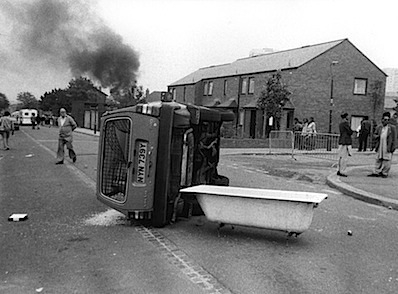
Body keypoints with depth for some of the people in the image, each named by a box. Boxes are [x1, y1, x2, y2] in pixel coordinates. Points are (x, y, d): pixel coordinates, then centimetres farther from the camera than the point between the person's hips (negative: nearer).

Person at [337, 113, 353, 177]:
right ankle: (342, 172, -6)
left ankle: (339, 170, 15)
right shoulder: (345, 123, -12)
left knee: (341, 157, 12)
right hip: (346, 141, -9)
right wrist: (354, 131, 9)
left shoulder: (340, 124, 16)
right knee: (344, 157, -7)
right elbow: (350, 132, -12)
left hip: (341, 141, 10)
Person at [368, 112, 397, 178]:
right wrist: (377, 136, -5)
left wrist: (393, 147, -8)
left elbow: (394, 138, -2)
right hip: (380, 147, 4)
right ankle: (376, 172, 14)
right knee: (378, 160, 8)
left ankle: (385, 173, 10)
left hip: (388, 147, -4)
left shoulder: (392, 128, -1)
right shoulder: (379, 127, 10)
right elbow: (375, 134, 19)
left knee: (387, 160, 1)